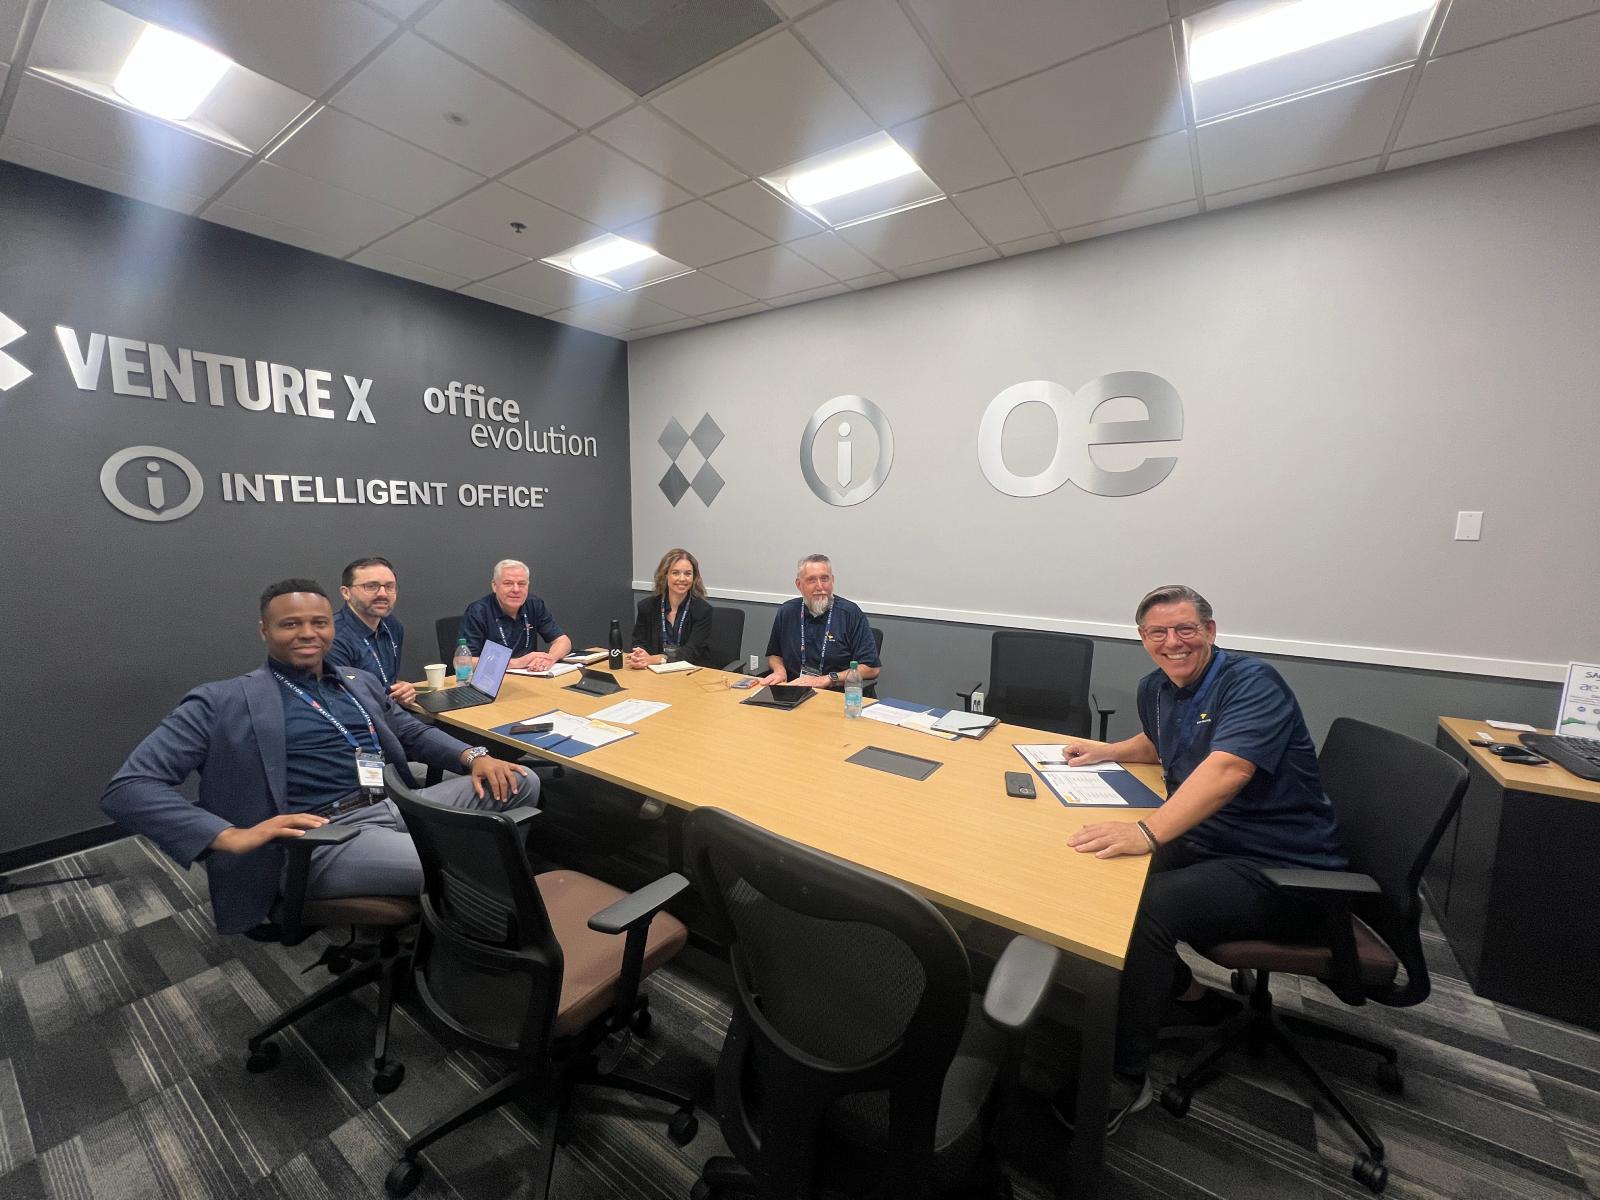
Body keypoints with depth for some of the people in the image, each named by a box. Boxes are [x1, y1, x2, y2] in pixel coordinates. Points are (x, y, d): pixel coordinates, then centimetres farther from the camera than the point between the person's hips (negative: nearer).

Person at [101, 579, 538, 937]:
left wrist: (474, 756, 6)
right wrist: (232, 837, -18)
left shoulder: (361, 683, 19)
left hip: (398, 806, 7)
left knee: (521, 780, -7)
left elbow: (413, 733, 27)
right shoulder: (224, 701, 2)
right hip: (324, 837, -7)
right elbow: (127, 788, -3)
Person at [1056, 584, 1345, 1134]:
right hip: (1204, 845, 8)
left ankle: (1124, 1078, -8)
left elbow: (1228, 768, -35)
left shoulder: (1252, 684, -18)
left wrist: (1147, 832, -45)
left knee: (1146, 908, -27)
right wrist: (1107, 752, 11)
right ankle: (1179, 991, 21)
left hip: (1281, 871, -8)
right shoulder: (1156, 687, 6)